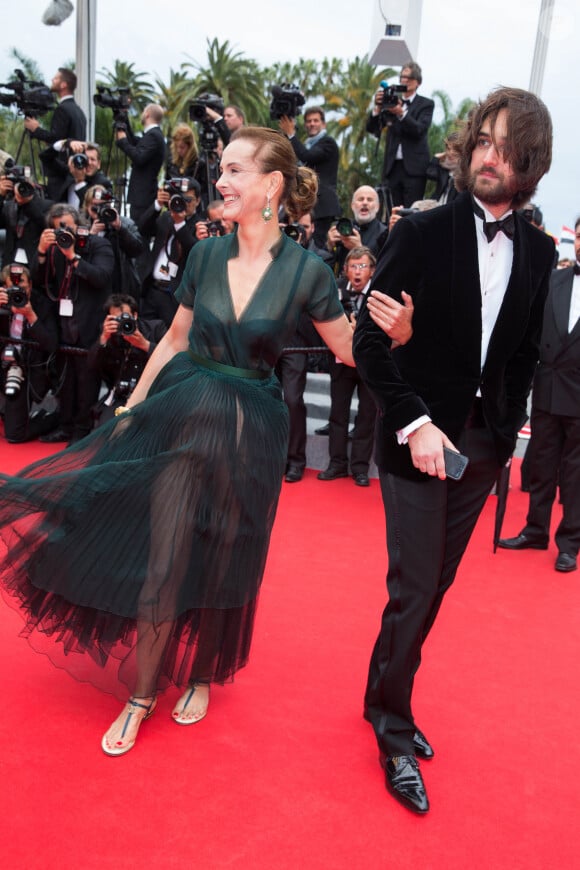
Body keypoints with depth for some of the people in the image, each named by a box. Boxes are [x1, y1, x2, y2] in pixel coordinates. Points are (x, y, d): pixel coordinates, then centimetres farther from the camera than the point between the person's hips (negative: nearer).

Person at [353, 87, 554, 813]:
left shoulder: (538, 252, 5)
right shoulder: (422, 233, -8)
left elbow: (526, 351, 10)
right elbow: (368, 341, -10)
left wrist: (509, 430, 1)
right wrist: (412, 422, -18)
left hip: (482, 443, 5)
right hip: (419, 437, -4)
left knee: (433, 587, 14)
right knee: (414, 589, 0)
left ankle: (383, 699, 34)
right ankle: (395, 731, 21)